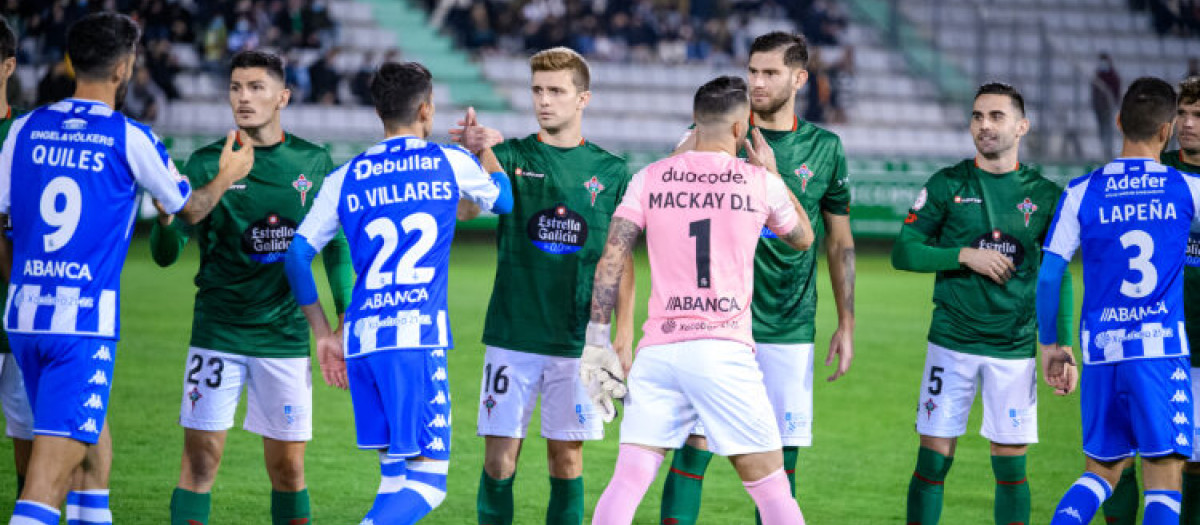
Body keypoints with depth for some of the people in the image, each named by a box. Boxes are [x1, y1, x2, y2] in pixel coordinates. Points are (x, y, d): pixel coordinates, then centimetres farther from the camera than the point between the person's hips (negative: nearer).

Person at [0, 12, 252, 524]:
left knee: (92, 442, 24)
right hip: (86, 321, -5)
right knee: (46, 480, -10)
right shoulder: (128, 139, -4)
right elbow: (190, 208, 10)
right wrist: (228, 176, 31)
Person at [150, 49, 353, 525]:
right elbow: (165, 254, -8)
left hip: (285, 337, 2)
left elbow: (334, 245, 15)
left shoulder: (313, 162, 3)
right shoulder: (208, 163, -3)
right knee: (201, 461, -6)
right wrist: (166, 217, -29)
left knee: (288, 468, 6)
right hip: (218, 336, -2)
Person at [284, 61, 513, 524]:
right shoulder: (450, 163, 7)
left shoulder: (345, 178, 13)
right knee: (427, 479, -7)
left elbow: (296, 254, 9)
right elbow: (503, 201, 27)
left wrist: (324, 333, 18)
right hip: (416, 338, -5)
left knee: (395, 475, 15)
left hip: (360, 340, 5)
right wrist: (485, 147, 46)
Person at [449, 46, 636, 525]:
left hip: (578, 341, 0)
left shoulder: (611, 171, 4)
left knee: (567, 458, 5)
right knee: (500, 458, -2)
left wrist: (623, 338, 0)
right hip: (512, 337, 0)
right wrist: (471, 150, -43)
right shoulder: (511, 156, 1)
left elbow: (621, 260, 7)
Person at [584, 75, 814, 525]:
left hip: (657, 349, 2)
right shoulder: (759, 182, 3)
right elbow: (803, 238, 23)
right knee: (770, 485, 8)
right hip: (726, 350, -2)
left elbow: (611, 261, 1)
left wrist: (598, 341, 5)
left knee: (627, 483, -2)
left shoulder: (650, 179, 6)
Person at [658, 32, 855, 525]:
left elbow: (840, 241, 12)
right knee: (696, 442, -8)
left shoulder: (824, 148, 6)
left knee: (782, 458, 4)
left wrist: (846, 323, 11)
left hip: (790, 330, 2)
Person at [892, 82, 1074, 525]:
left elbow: (1058, 276, 11)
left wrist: (1062, 347, 3)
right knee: (932, 461, -2)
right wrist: (964, 256, -11)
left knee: (1011, 466, 1)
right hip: (952, 342, -1)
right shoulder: (947, 185, 3)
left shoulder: (1044, 195, 5)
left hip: (1017, 350, 1)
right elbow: (903, 252, 2)